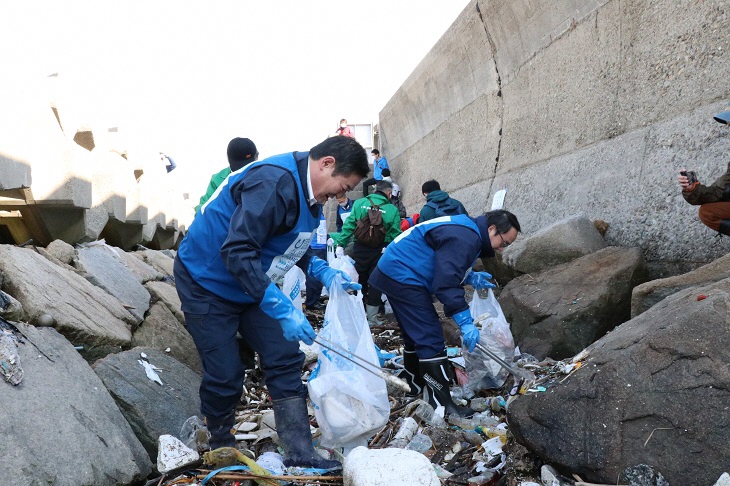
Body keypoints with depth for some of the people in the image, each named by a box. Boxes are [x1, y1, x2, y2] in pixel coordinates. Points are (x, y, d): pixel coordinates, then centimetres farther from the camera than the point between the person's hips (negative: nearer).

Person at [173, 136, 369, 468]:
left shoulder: (307, 192, 1)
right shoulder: (273, 182, -29)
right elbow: (236, 253, -34)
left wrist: (323, 272, -3)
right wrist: (283, 309, -35)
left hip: (251, 285, 9)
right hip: (207, 282, -9)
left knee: (285, 359, 1)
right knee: (225, 375, -2)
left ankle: (300, 453, 7)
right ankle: (221, 450, 25)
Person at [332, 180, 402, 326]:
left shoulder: (359, 203, 0)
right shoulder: (392, 209, -2)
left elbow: (349, 225, -5)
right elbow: (395, 235, -4)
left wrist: (341, 244, -3)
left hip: (360, 248, 1)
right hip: (380, 251, -1)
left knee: (359, 282, 14)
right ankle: (372, 317, 15)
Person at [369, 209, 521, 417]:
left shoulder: (466, 230, 12)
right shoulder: (464, 238, -21)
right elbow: (446, 284, -26)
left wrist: (468, 277, 11)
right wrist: (465, 322, -24)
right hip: (402, 277, -11)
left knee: (416, 335, 21)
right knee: (430, 338, -11)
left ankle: (416, 385, 36)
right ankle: (442, 404, -7)